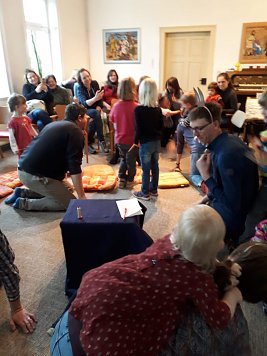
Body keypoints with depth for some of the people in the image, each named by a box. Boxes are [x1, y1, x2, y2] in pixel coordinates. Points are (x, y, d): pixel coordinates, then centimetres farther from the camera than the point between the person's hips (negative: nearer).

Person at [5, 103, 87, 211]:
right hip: (33, 174, -10)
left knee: (67, 188, 19)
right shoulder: (75, 132, -10)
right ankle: (23, 203, -2)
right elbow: (74, 167, -17)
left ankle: (23, 193, 16)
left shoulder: (55, 125, 19)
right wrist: (82, 197, -15)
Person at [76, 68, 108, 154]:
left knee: (94, 120, -32)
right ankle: (101, 141, -30)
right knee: (95, 113, -35)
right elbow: (85, 103, -31)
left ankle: (89, 142, -18)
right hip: (84, 111, -3)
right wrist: (95, 98, -49)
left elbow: (100, 98, 4)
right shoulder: (79, 89, -14)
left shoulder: (95, 83, -3)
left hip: (95, 109, 3)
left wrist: (98, 108, -15)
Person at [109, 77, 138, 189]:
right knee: (131, 160, 14)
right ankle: (129, 181, 25)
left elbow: (112, 120, 6)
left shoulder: (116, 106, -8)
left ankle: (121, 179, 24)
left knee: (123, 158, 23)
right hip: (132, 139, -3)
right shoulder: (136, 107, -20)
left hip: (119, 139, 4)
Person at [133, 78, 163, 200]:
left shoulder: (138, 109, -14)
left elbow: (138, 129, -15)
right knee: (155, 166, 16)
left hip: (146, 143, -6)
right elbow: (161, 126, 7)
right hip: (157, 142, 6)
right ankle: (153, 189, 29)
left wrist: (136, 141, -3)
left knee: (146, 169, 4)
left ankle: (145, 193, 15)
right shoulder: (158, 109, 2)